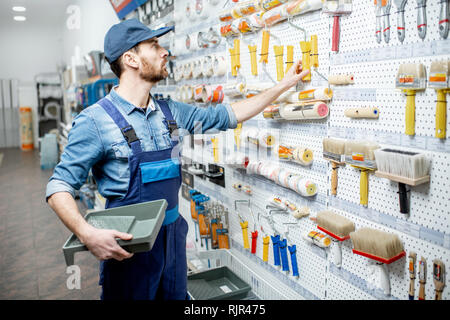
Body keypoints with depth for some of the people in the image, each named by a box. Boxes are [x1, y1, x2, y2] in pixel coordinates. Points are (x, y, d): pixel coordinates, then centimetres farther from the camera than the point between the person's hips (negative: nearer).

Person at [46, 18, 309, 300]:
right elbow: (60, 186, -14)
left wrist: (284, 85, 12)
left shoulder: (169, 112, 3)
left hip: (173, 234, 6)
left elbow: (226, 116, 11)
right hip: (128, 244, -6)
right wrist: (88, 234, -32)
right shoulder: (96, 120, -15)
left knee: (176, 295, 20)